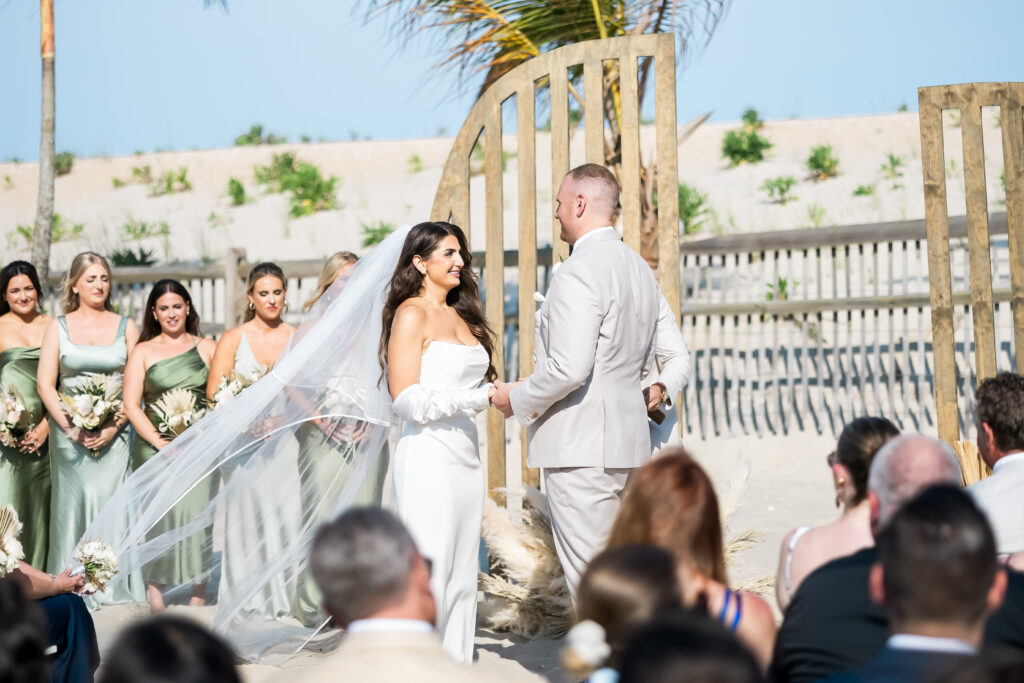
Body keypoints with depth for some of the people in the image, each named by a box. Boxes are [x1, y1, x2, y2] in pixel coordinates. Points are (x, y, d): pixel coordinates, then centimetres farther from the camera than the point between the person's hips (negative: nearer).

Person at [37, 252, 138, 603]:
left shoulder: (126, 327, 8)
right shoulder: (58, 327, 7)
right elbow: (44, 384, 2)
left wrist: (114, 426, -10)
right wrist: (71, 427, -8)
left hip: (115, 432, 0)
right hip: (69, 432, 0)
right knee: (72, 504, -3)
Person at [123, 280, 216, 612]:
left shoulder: (207, 348, 12)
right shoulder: (143, 352, 9)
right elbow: (131, 405, 3)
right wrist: (159, 442, -9)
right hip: (155, 447, 0)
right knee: (159, 520, -8)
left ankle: (197, 605, -3)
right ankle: (156, 600, -3)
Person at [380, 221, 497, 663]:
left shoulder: (460, 316, 17)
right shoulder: (411, 314, -6)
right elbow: (407, 398, -14)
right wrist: (482, 396, -17)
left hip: (465, 455, 8)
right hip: (428, 455, -8)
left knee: (462, 576, 9)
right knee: (429, 577, -8)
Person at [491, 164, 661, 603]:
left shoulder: (578, 273, -15)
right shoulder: (640, 270, 15)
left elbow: (569, 368, -23)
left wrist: (516, 398, -6)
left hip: (580, 446, -9)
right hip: (629, 441, 9)